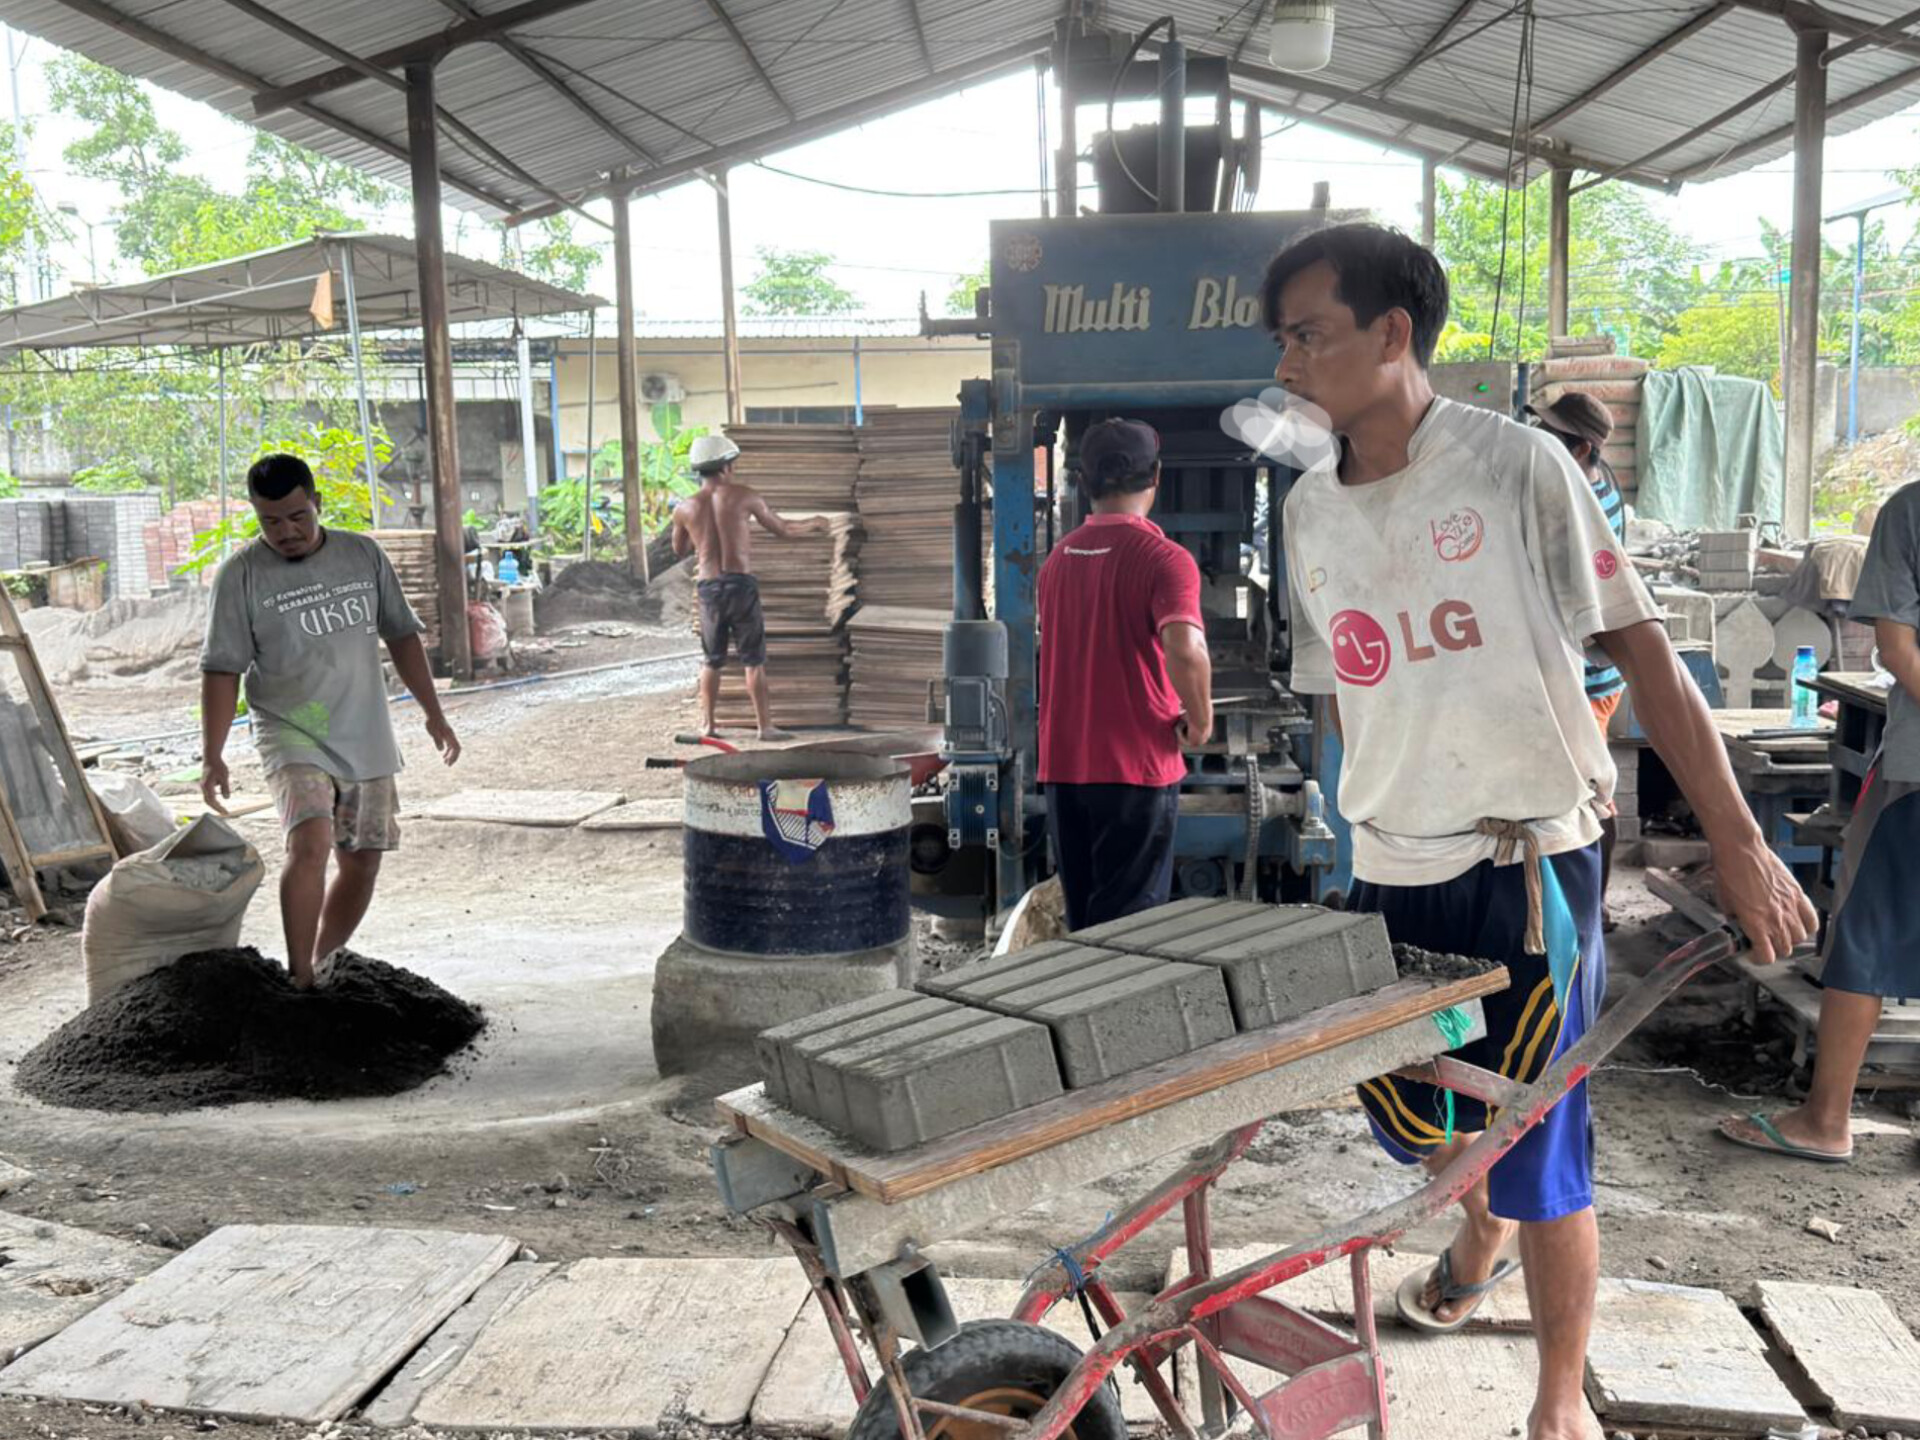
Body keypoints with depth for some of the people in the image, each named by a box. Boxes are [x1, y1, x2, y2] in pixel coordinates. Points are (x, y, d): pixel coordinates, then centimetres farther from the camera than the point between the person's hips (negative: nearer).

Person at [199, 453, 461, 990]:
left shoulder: (363, 555, 4)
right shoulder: (240, 574, -6)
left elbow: (401, 636, 12)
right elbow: (222, 670, -7)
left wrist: (433, 715, 10)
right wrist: (212, 756, -13)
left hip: (367, 740, 4)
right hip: (292, 738, -4)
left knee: (362, 862, 8)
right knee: (309, 843, -25)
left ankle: (324, 970, 25)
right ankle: (299, 980, -19)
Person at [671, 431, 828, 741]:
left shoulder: (685, 509, 3)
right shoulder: (744, 496, -3)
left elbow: (679, 550, 18)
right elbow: (781, 529, 6)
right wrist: (812, 524, 23)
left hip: (709, 588, 3)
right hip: (741, 584, -2)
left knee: (712, 660, 15)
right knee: (754, 660, 4)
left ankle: (706, 724, 15)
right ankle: (765, 726, 5)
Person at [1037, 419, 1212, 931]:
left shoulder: (1058, 557, 8)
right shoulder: (1162, 558, -12)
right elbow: (1185, 652, -28)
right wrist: (1200, 722, -11)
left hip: (1063, 765, 6)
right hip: (1136, 769, -6)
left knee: (1082, 921, 16)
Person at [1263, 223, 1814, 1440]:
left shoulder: (1519, 467, -10)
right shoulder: (1309, 510, 5)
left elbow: (1639, 647, -11)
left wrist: (1737, 840, -13)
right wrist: (1388, 814, 14)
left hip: (1530, 861, -5)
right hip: (1393, 868, 5)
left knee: (1541, 1147, 1)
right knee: (1409, 1112, 19)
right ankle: (1485, 1234, 53)